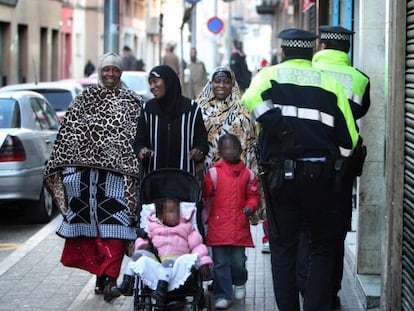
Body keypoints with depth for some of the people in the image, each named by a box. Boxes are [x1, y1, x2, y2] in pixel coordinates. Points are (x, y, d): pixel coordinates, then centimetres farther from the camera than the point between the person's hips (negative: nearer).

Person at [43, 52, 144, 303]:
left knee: (115, 222, -11)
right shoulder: (84, 99, 13)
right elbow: (67, 133, 10)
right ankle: (104, 274, 12)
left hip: (118, 171, -1)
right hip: (85, 171, 2)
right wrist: (65, 167, 3)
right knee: (90, 222, 2)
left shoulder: (133, 102, 11)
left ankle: (109, 275, -15)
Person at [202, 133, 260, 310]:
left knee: (238, 261, 4)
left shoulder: (248, 174, 6)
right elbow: (204, 194, 2)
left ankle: (239, 282, 34)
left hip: (239, 227, 1)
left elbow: (253, 195, 13)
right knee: (220, 262, 0)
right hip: (218, 227, -1)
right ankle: (223, 296, 8)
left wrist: (250, 206, -5)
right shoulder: (214, 172, 0)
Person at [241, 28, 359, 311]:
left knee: (283, 249, 9)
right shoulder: (330, 83, 8)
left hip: (282, 173, -1)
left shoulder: (271, 74, 5)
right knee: (323, 248, 13)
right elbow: (349, 138, 4)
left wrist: (282, 131, -14)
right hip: (322, 177, 1)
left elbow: (253, 99, -19)